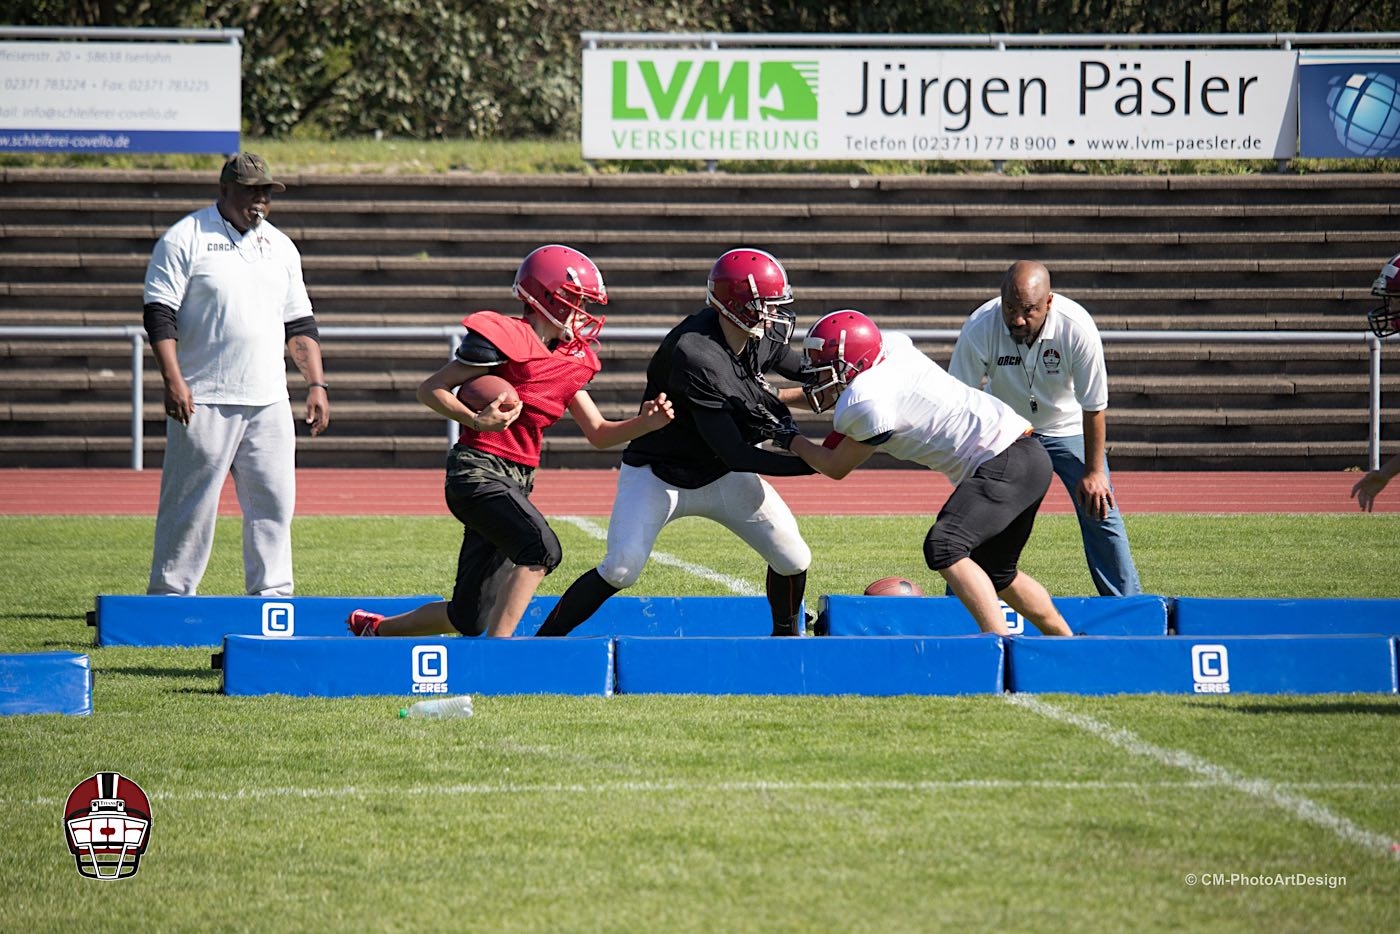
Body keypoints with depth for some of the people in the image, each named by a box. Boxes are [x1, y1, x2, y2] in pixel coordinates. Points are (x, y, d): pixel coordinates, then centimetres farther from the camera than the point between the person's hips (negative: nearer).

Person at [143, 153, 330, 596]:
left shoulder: (279, 246, 17)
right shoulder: (184, 239, -2)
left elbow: (300, 324, 20)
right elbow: (159, 314, -7)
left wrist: (316, 384, 10)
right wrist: (173, 381, -17)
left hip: (269, 404, 5)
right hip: (205, 402, -5)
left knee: (273, 502, 3)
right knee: (190, 504, -5)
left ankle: (272, 595, 8)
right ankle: (168, 597, 1)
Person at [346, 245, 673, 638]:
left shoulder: (570, 361, 14)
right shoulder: (504, 337, -10)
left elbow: (599, 434, 16)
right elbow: (430, 390, -8)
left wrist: (646, 422, -3)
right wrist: (476, 420, -25)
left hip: (516, 484, 8)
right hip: (479, 470, -8)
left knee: (469, 619, 9)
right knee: (542, 549, -31)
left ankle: (375, 630, 31)